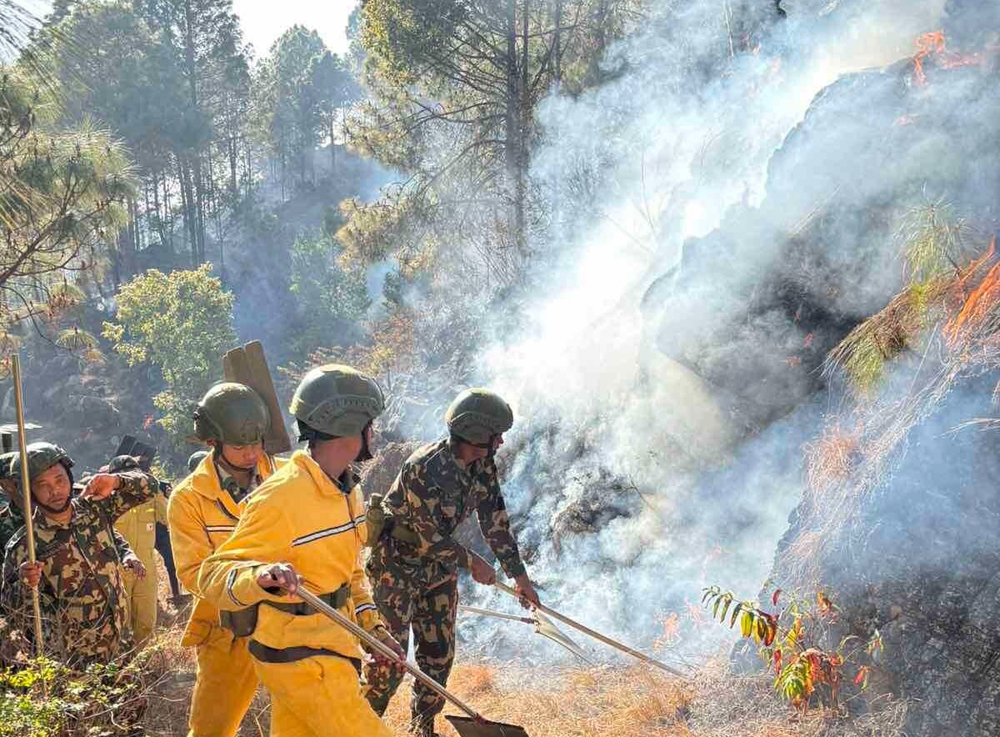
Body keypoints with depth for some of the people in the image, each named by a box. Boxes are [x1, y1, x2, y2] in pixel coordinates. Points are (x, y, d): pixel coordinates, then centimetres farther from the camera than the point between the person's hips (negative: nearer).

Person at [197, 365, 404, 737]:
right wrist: (261, 577, -43)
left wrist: (372, 625, 12)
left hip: (329, 643, 9)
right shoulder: (281, 497, -23)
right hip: (296, 655, -9)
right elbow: (213, 575, -23)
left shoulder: (349, 490, 6)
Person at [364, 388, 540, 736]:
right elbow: (431, 539, -25)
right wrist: (472, 562, -12)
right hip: (396, 564, -7)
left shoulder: (482, 465, -8)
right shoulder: (425, 469, -31)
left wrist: (519, 575, 0)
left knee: (439, 652, 10)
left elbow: (495, 521, -1)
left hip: (438, 565, 7)